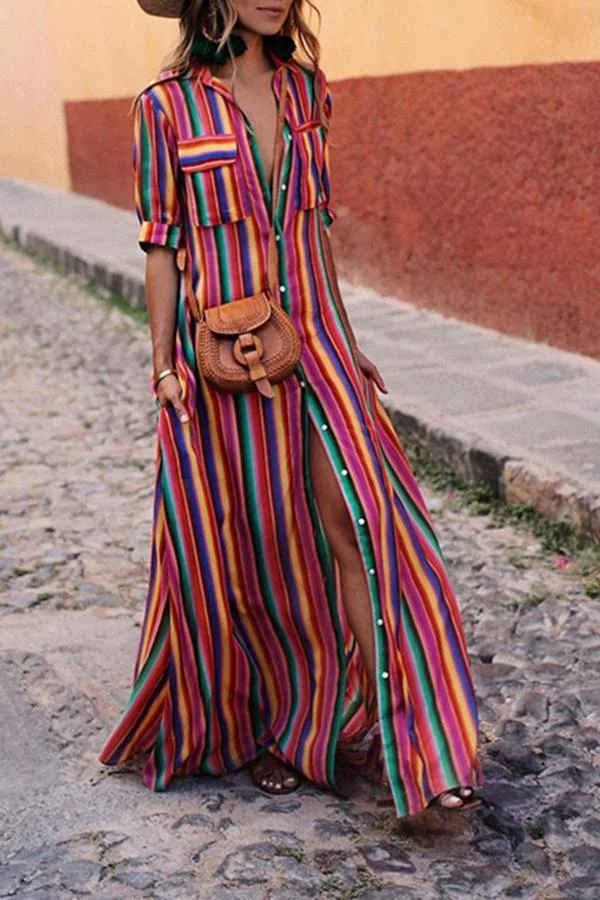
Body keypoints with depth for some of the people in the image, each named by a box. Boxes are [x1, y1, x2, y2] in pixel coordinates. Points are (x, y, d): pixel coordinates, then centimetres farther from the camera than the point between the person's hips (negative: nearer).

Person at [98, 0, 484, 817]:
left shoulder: (307, 91, 8)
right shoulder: (167, 106, -4)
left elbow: (317, 224, 13)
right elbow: (161, 246, -2)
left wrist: (345, 342, 12)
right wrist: (165, 367, -5)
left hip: (312, 343, 3)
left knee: (359, 520, -9)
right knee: (240, 543, 7)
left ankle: (385, 726, -1)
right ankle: (248, 730, 28)